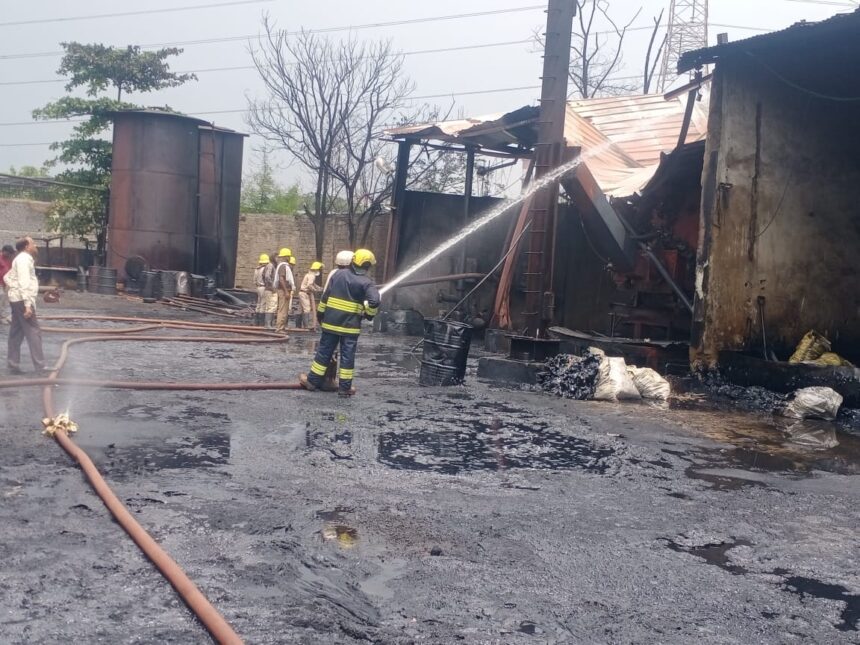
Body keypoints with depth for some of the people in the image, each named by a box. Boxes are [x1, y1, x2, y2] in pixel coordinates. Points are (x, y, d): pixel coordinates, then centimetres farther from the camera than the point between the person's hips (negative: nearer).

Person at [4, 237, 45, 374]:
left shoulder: (23, 259, 19)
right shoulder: (24, 259, -13)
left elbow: (7, 277, 28)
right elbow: (24, 283, -22)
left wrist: (13, 289, 16)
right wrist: (27, 304, -27)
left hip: (17, 300, 10)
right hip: (22, 300, -10)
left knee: (16, 333, 10)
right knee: (33, 332, -11)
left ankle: (13, 365, 12)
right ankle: (40, 367, -13)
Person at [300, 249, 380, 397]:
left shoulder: (339, 274, 5)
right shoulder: (367, 283, -6)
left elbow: (325, 296, 6)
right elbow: (374, 302, -19)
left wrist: (320, 315, 13)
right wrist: (369, 314, 1)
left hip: (331, 322, 3)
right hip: (351, 326, -3)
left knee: (324, 351, 11)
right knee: (347, 356, 4)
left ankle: (312, 380, 19)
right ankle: (345, 387, 8)